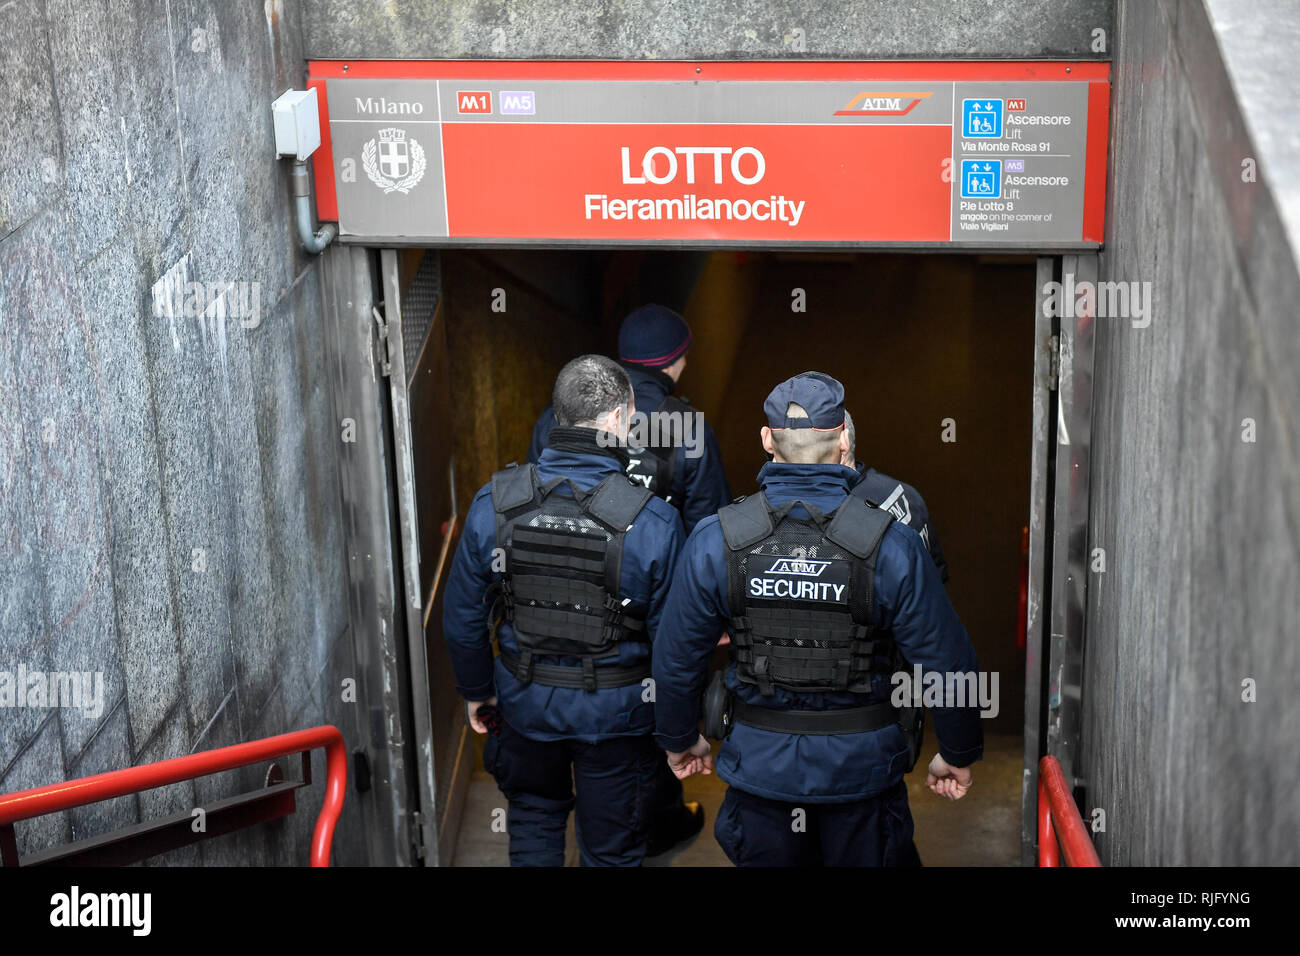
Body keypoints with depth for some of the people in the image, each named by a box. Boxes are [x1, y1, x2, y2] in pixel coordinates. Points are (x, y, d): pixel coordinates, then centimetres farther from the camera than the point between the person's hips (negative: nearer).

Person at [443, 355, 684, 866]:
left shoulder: (493, 503, -13)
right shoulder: (653, 521, -22)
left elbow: (463, 614, -3)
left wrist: (476, 691, 13)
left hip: (526, 705, 2)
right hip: (615, 711, -2)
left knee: (533, 829, 26)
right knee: (612, 851, 16)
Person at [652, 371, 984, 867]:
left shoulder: (714, 541, -11)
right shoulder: (891, 543, -16)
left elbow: (676, 658, -2)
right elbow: (946, 663, -11)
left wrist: (680, 740, 15)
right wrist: (957, 753, 5)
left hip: (760, 766, 2)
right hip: (861, 766, -1)